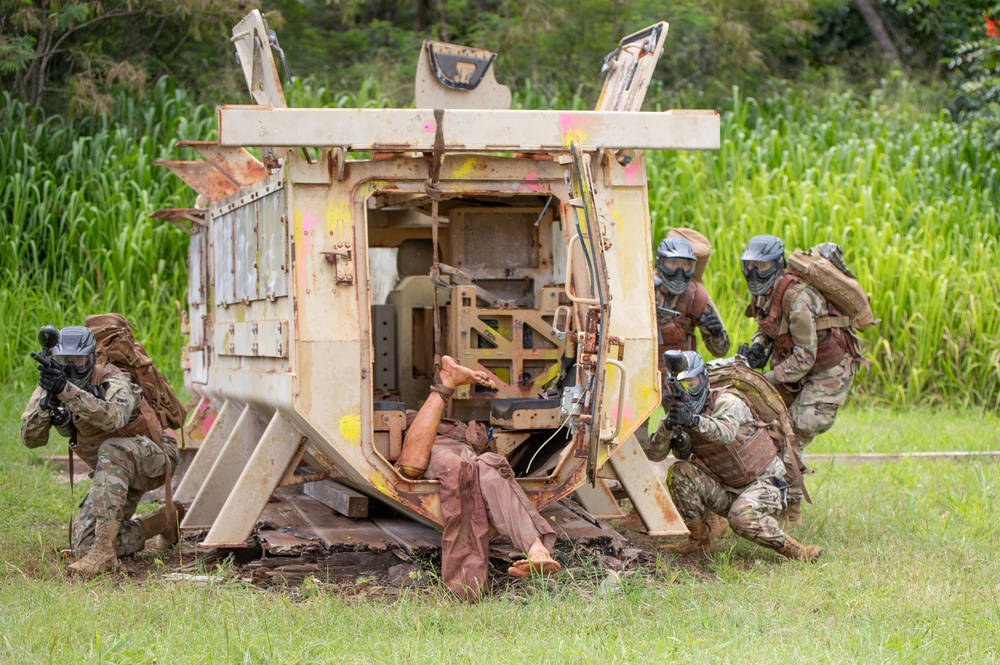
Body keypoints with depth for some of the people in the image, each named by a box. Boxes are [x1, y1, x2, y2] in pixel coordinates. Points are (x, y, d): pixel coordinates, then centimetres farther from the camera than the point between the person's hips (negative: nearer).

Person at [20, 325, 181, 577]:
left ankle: (104, 551, -41)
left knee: (113, 451, -39)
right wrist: (45, 404, -34)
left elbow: (113, 419, -47)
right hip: (115, 474, 7)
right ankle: (163, 520, 17)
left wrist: (67, 391, -57)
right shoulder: (52, 385, -6)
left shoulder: (114, 382, -24)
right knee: (85, 544, -5)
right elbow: (30, 439, -15)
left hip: (153, 459, -7)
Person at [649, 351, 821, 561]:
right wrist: (668, 426, -33)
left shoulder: (726, 401, -17)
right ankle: (700, 539, -2)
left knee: (741, 517, -34)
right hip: (726, 490, 6)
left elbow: (726, 432, -41)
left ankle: (792, 549, -11)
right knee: (679, 473, -15)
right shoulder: (681, 412, 0)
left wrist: (693, 420, -59)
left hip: (764, 482, -6)